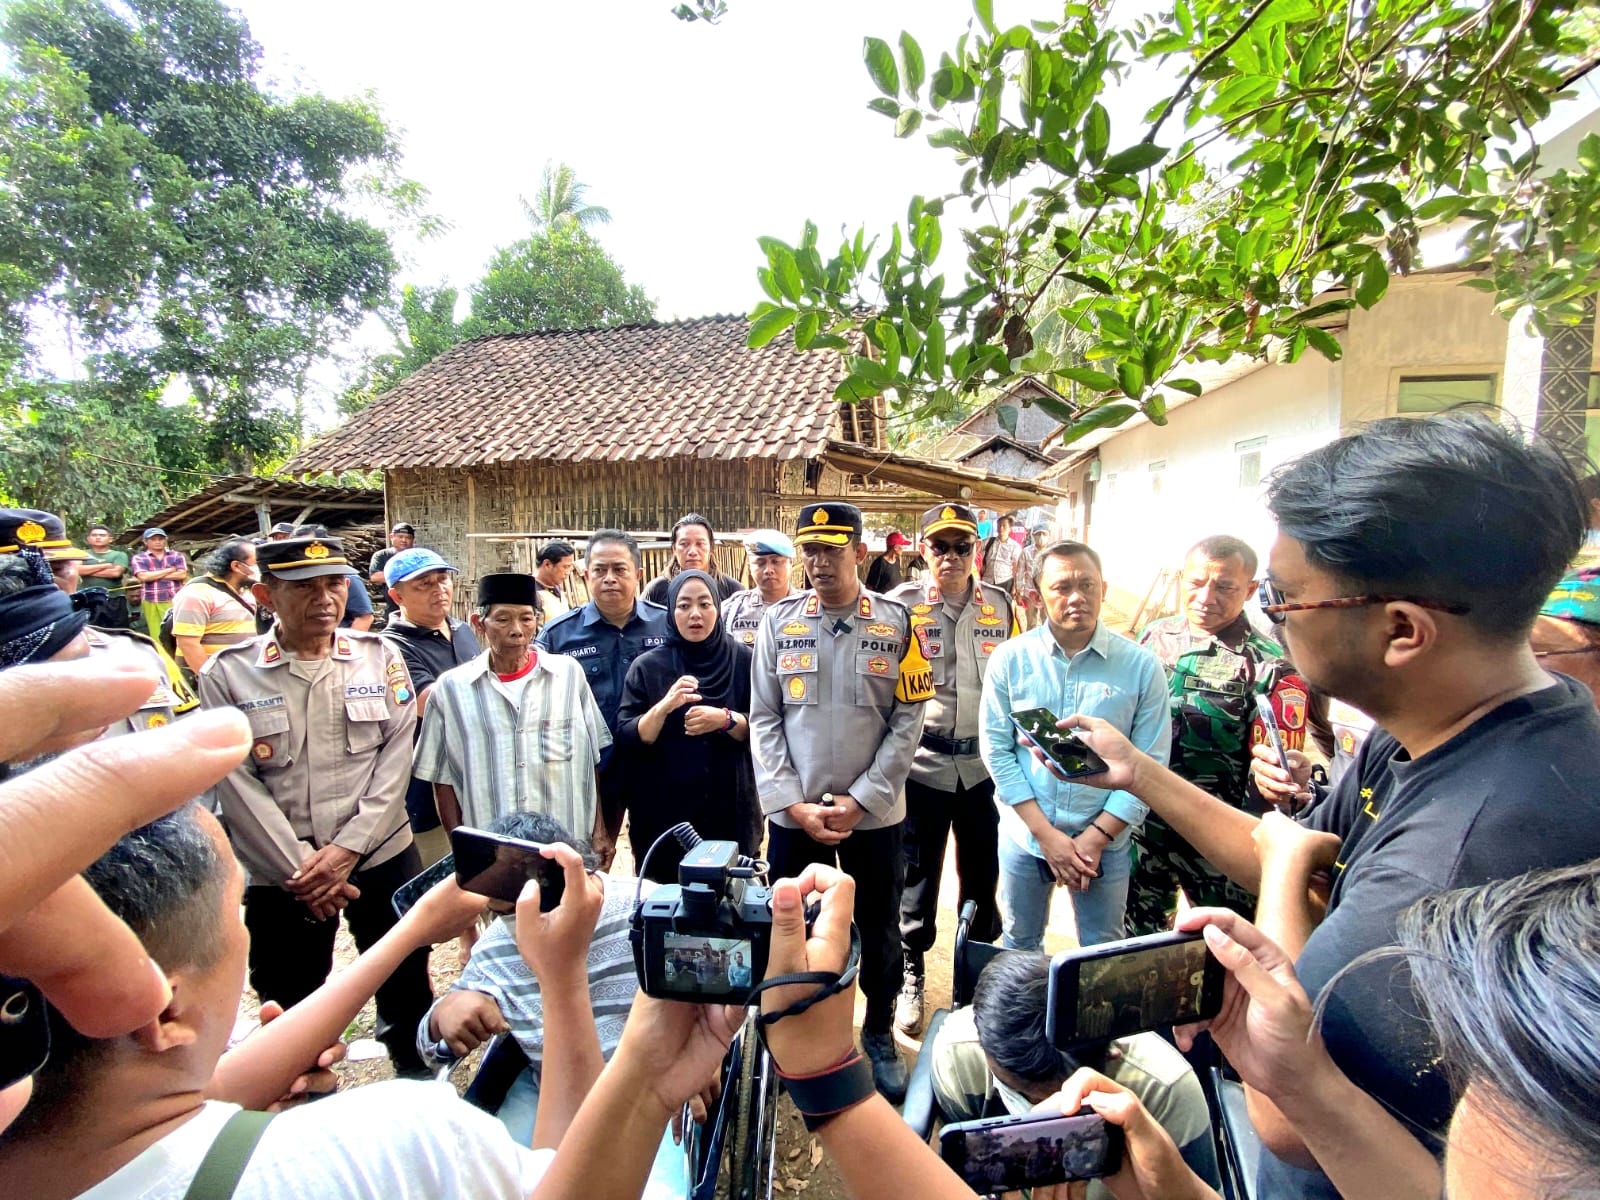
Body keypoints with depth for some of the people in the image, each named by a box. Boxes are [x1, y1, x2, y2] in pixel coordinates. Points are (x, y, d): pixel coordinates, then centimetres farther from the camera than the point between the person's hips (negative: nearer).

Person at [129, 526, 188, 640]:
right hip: (151, 602, 0)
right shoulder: (139, 558, 7)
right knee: (157, 635, 2)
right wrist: (170, 570, -4)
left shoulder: (176, 556, 10)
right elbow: (143, 576, -10)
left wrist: (154, 576, -5)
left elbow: (182, 574, -4)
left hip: (175, 600, 0)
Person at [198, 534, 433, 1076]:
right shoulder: (227, 674, -4)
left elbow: (396, 756, -4)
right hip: (280, 874, -1)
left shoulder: (380, 658, 0)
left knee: (407, 992, 14)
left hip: (382, 855, 1)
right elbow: (238, 784, -7)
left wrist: (347, 849, -11)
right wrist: (299, 868, -10)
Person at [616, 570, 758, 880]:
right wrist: (664, 707, -22)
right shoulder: (648, 666, -2)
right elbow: (626, 741, -6)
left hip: (731, 810, 1)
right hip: (664, 812, 0)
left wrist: (726, 720, -19)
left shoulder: (743, 660, -1)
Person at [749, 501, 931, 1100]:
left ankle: (879, 1033, 42)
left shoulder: (895, 624, -5)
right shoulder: (780, 620, -2)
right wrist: (793, 804, -9)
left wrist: (860, 800, -11)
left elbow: (907, 721, -5)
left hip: (873, 814, 0)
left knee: (880, 931, 16)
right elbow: (764, 719, -1)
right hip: (794, 814, 1)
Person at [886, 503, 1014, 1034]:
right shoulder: (903, 604, -5)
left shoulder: (1001, 607, 4)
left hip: (986, 763, 3)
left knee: (982, 872, 16)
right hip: (923, 763, -2)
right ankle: (911, 975, 31)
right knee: (917, 873, 11)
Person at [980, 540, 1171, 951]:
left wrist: (1096, 838, -12)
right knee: (1019, 948, 20)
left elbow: (1149, 764, -8)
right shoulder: (1010, 659, -9)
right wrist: (1045, 833, -11)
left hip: (1105, 841, 0)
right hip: (1025, 836, 1)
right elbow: (996, 749, -7)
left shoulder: (1141, 666, -9)